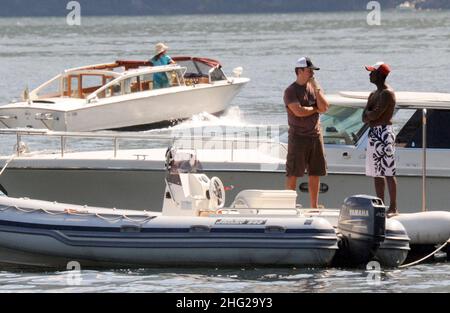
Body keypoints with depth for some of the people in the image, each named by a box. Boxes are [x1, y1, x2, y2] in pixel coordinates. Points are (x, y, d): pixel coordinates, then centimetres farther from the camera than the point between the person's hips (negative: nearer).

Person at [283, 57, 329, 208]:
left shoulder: (314, 87, 11)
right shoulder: (291, 91, -6)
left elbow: (324, 107, 0)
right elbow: (298, 111, -19)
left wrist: (316, 89, -7)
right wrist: (316, 109, -4)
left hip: (315, 135, 6)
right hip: (298, 137, -6)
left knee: (316, 173, 8)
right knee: (293, 173, -4)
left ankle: (314, 206, 14)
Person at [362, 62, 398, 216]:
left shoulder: (387, 93, -12)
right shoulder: (374, 94, 17)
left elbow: (376, 114, -21)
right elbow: (365, 118, 12)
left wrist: (368, 114, -1)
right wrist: (369, 115, -9)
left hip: (384, 133, -10)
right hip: (374, 133, 10)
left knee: (388, 172, -10)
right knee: (377, 172, 11)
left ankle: (393, 207, -11)